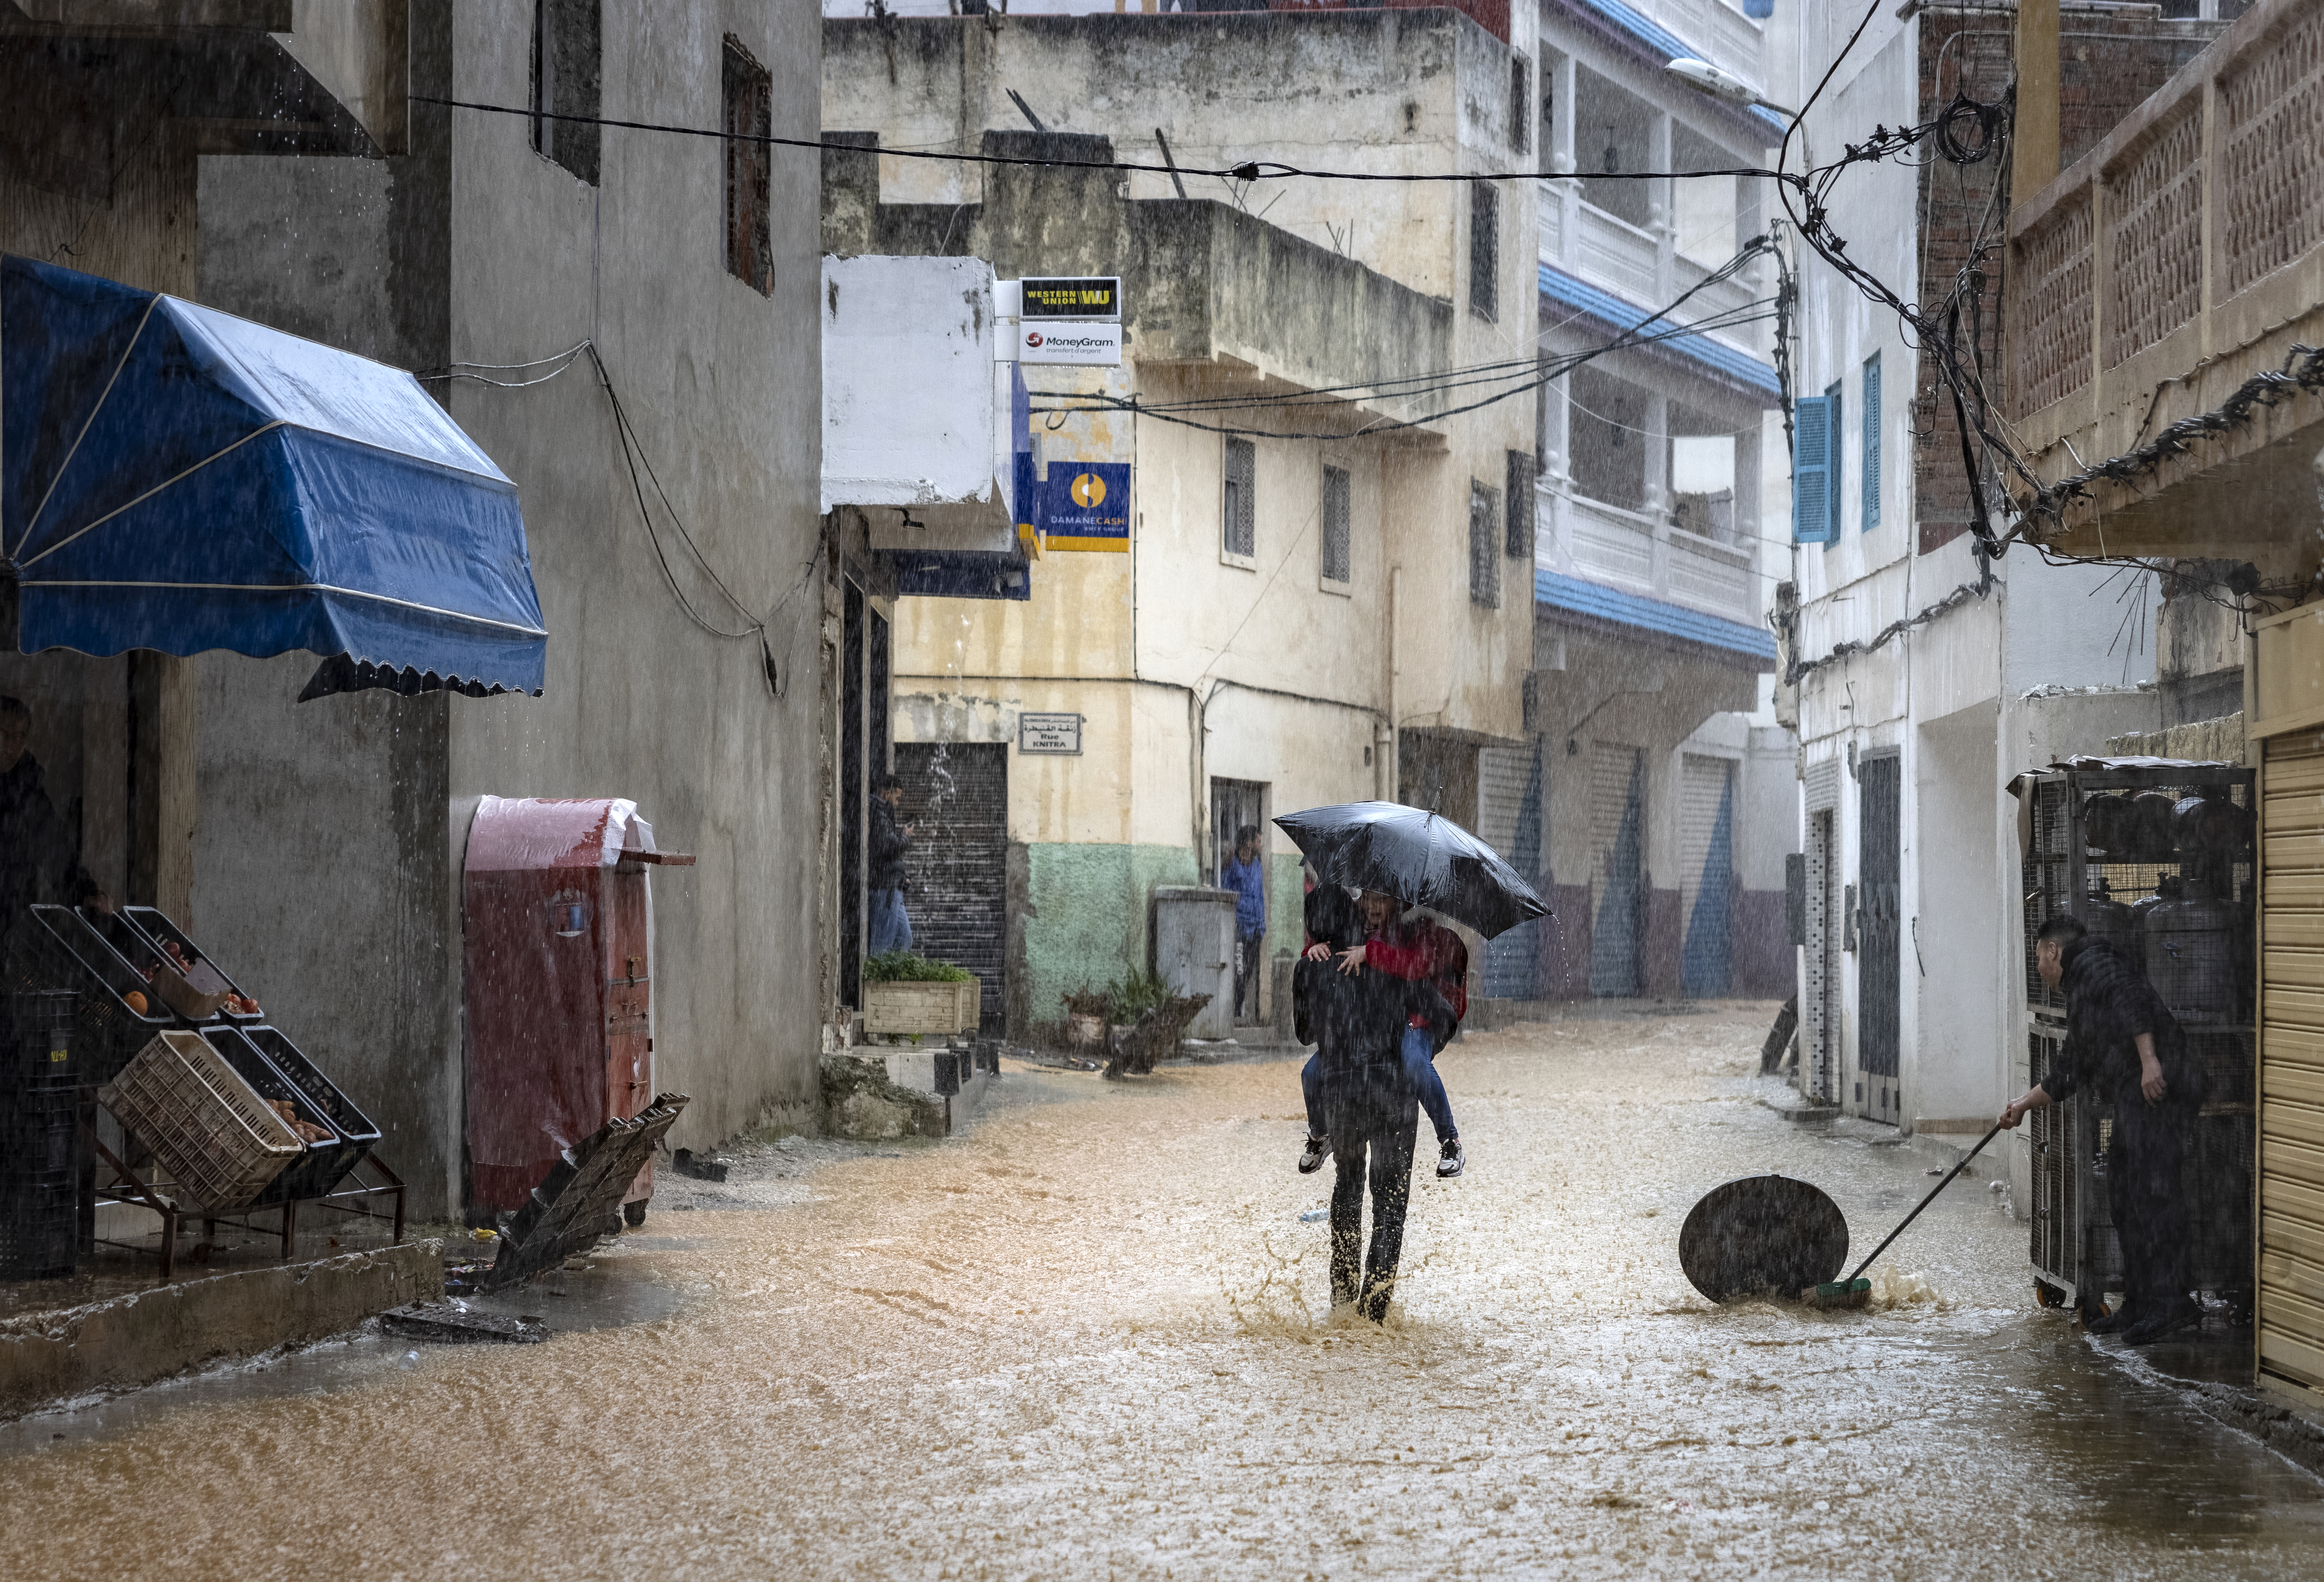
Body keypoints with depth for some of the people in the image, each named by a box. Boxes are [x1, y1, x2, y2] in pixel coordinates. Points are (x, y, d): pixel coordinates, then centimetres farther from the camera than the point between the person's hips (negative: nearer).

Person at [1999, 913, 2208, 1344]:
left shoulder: (2093, 961, 4)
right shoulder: (2079, 998, 32)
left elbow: (2132, 997, -15)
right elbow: (2069, 1076, 39)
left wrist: (2150, 1060, -24)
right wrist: (2025, 1103, 47)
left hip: (2158, 1086, -10)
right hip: (2133, 1098, 10)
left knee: (2151, 1190, -14)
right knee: (2124, 1196, 11)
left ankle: (2170, 1300, -18)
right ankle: (2139, 1303, 15)